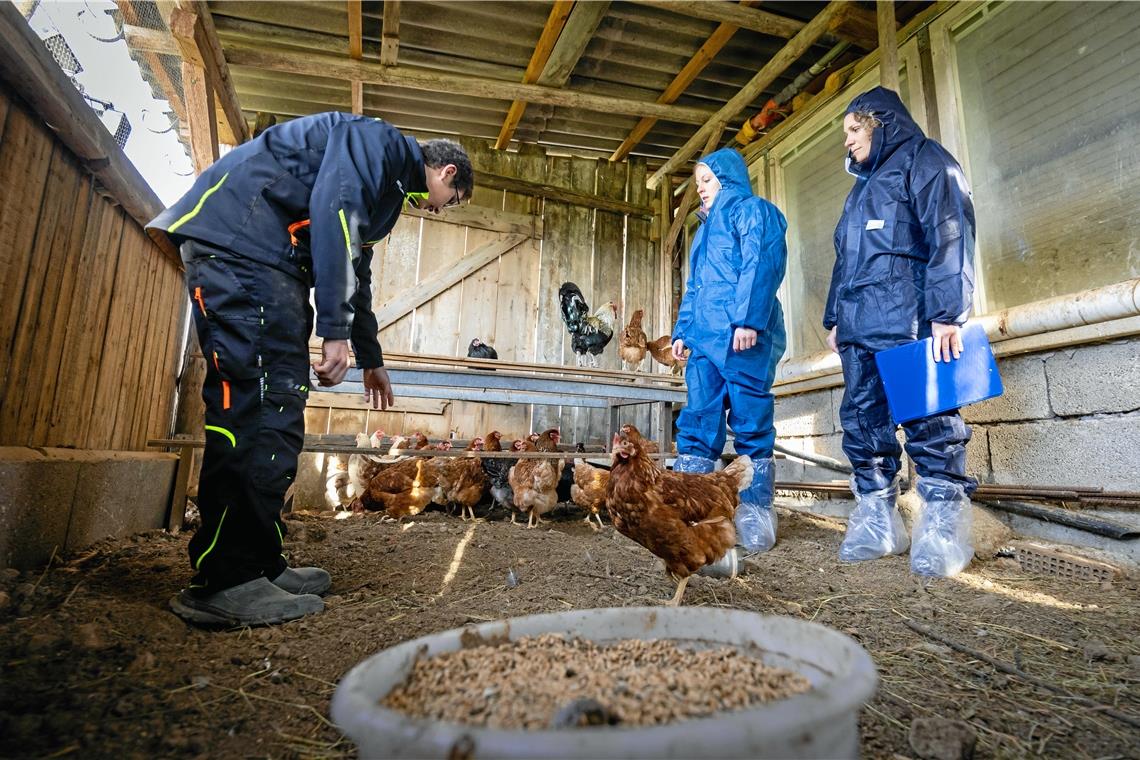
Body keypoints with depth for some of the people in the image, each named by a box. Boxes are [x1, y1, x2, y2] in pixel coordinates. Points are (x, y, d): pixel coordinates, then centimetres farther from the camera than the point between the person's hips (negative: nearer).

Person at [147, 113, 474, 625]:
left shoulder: (387, 184, 27)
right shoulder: (379, 141, -2)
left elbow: (355, 273, 32)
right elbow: (332, 211, -19)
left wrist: (370, 360, 36)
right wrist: (335, 330, -23)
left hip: (273, 263, 10)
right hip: (237, 237, -10)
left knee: (279, 413, 3)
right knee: (252, 402, -17)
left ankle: (259, 565, 7)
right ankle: (223, 583, -12)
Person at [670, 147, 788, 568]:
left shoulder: (753, 210, 6)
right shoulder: (707, 226, 31)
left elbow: (759, 266, -10)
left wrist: (747, 318, -21)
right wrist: (682, 329, 21)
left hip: (744, 339, -7)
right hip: (705, 340, 8)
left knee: (752, 425, -2)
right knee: (697, 427, -1)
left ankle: (756, 514, 9)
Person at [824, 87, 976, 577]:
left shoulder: (923, 160, 6)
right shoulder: (864, 185, 31)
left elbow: (949, 236, -8)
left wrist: (947, 312, -18)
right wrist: (836, 318, 21)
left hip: (908, 321, -8)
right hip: (859, 327, 8)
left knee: (927, 420, -8)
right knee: (862, 421, 2)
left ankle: (943, 525, -2)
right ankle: (876, 523, 7)